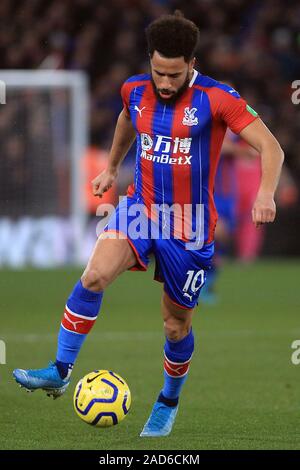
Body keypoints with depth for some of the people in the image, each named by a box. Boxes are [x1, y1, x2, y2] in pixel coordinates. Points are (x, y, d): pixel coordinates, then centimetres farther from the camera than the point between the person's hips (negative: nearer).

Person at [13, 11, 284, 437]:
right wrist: (112, 167, 34)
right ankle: (60, 373, -18)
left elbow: (270, 147, -15)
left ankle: (169, 403, 36)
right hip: (141, 206, 3)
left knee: (176, 325, 8)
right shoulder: (135, 91, -1)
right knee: (94, 275, -25)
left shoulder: (217, 99, -16)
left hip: (190, 226, -3)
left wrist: (265, 194, -32)